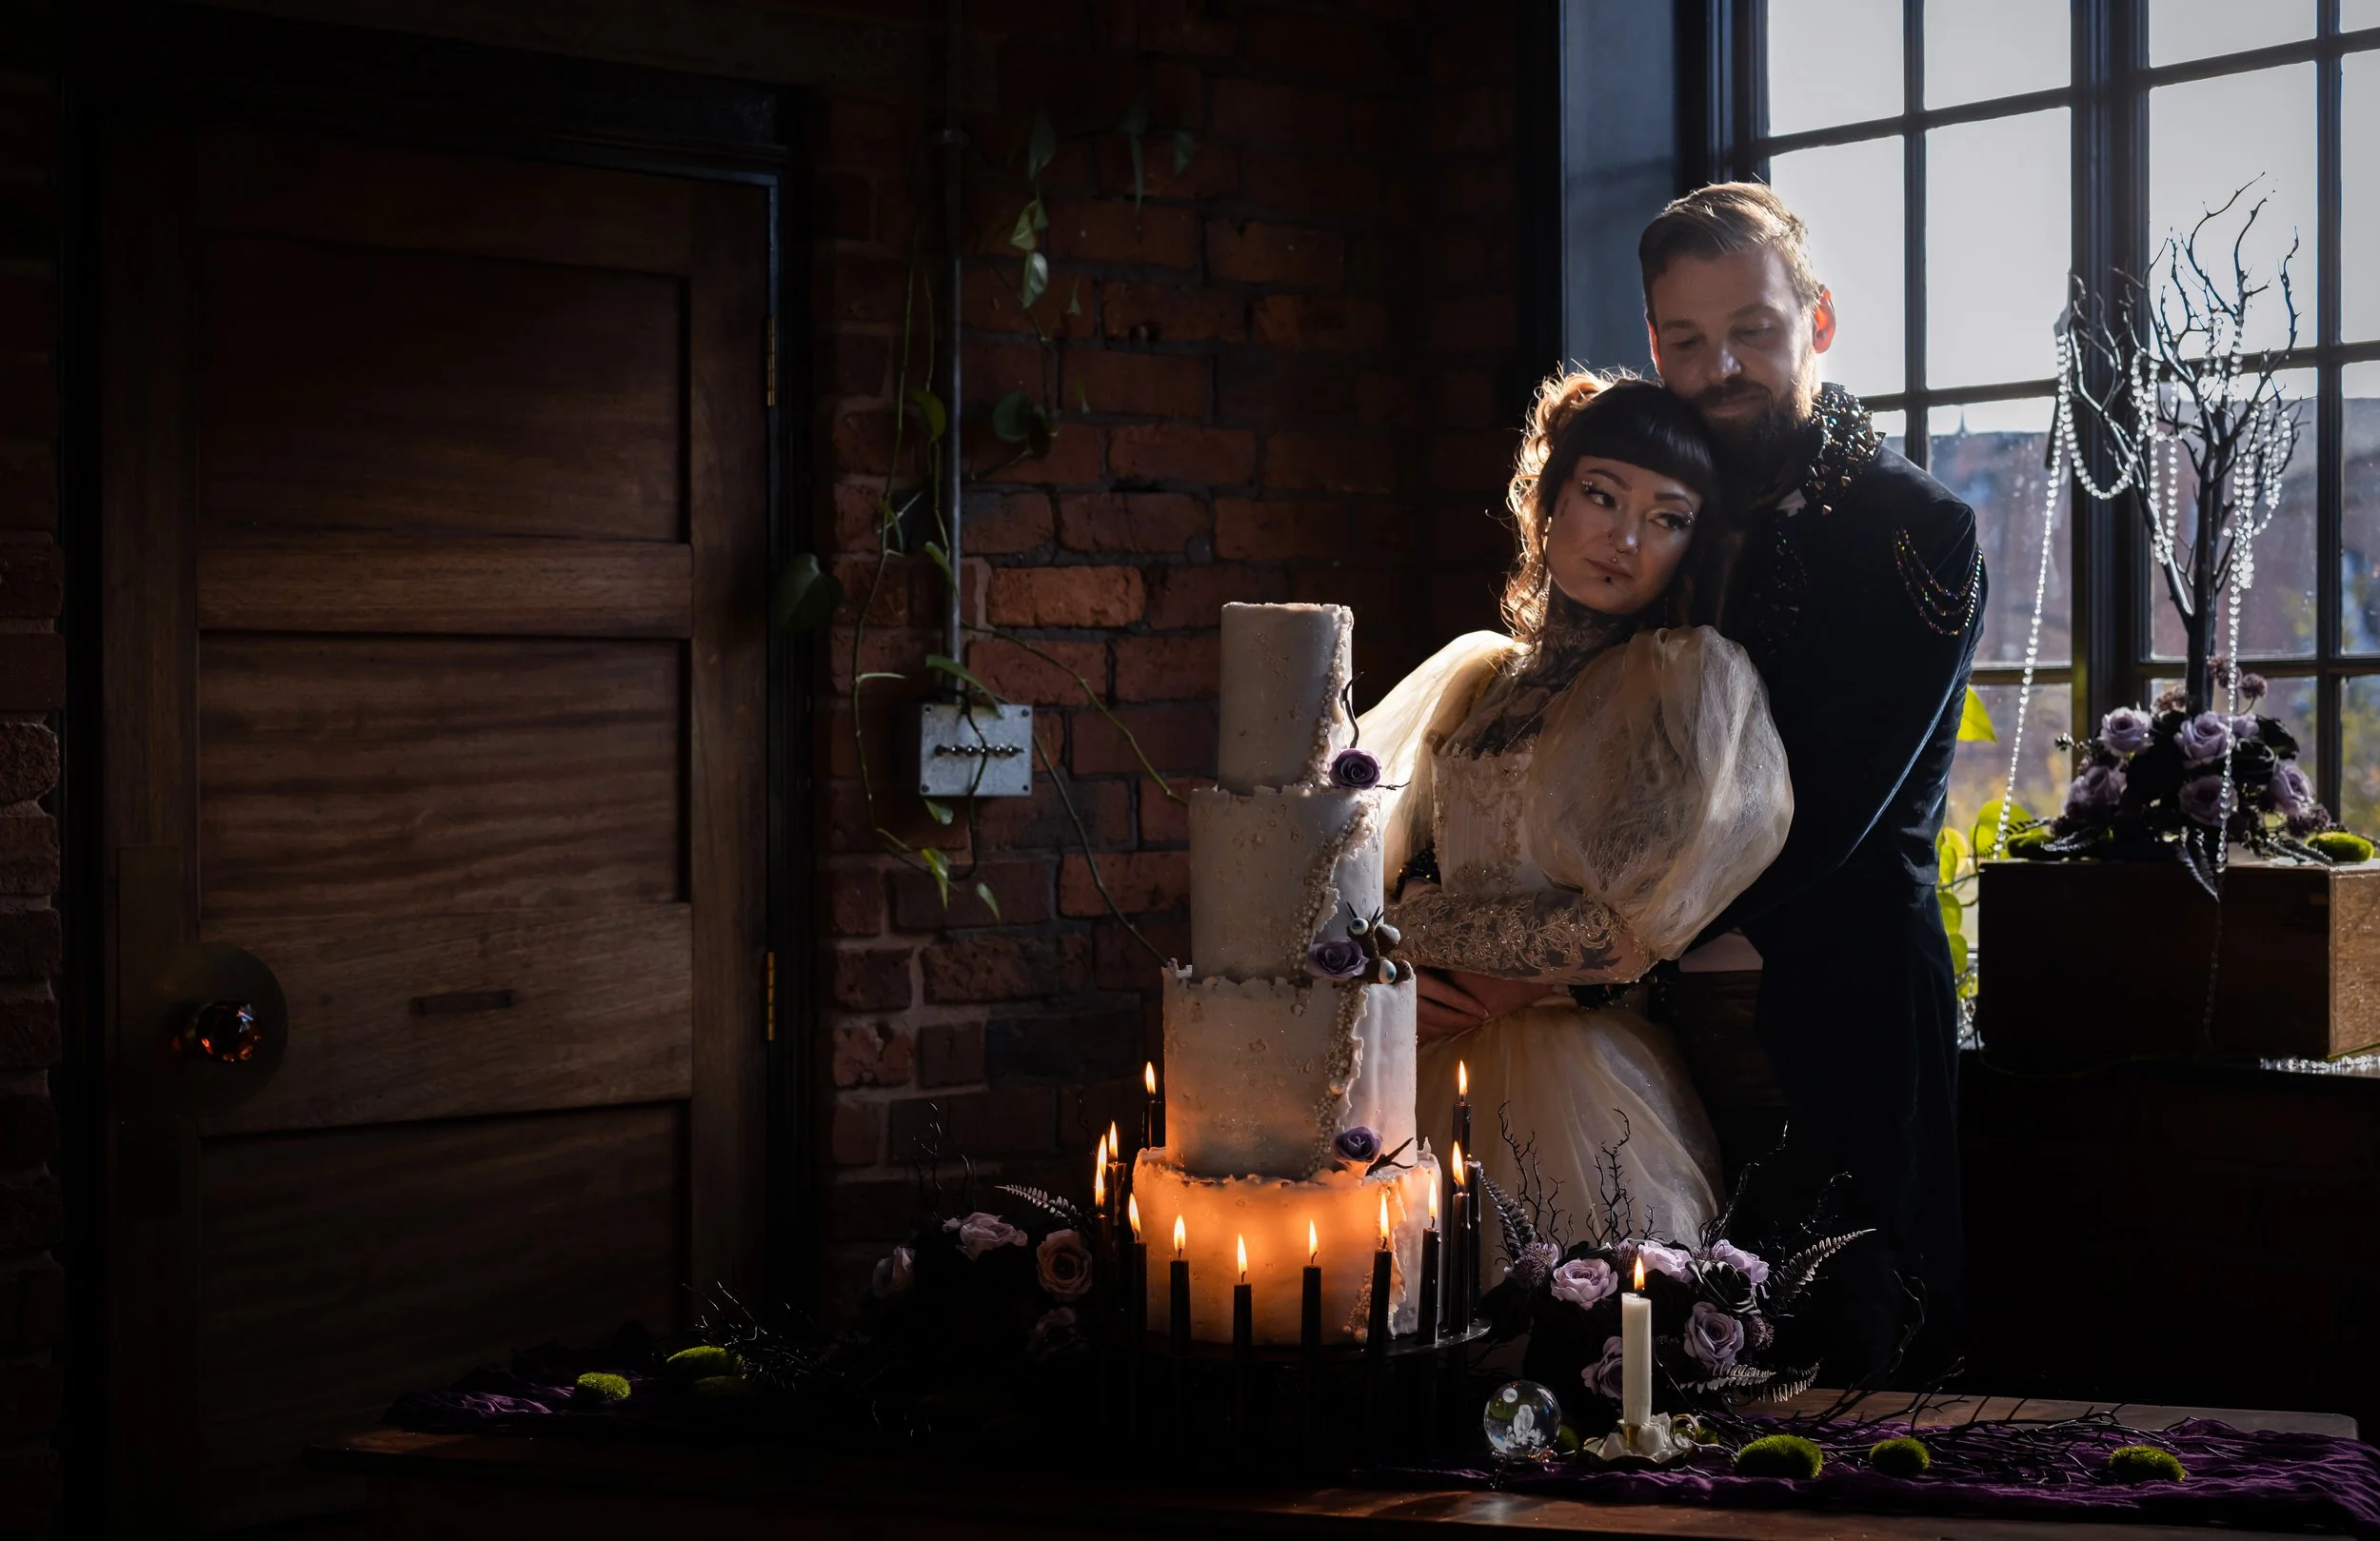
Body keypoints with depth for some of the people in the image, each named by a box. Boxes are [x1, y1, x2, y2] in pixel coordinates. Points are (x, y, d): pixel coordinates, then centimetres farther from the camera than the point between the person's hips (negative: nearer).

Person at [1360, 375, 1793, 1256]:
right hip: (1433, 1077, 5)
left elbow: (1634, 929, -11)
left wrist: (1419, 928, -5)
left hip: (1581, 1085, -4)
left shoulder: (1693, 674, -3)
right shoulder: (1471, 674, 14)